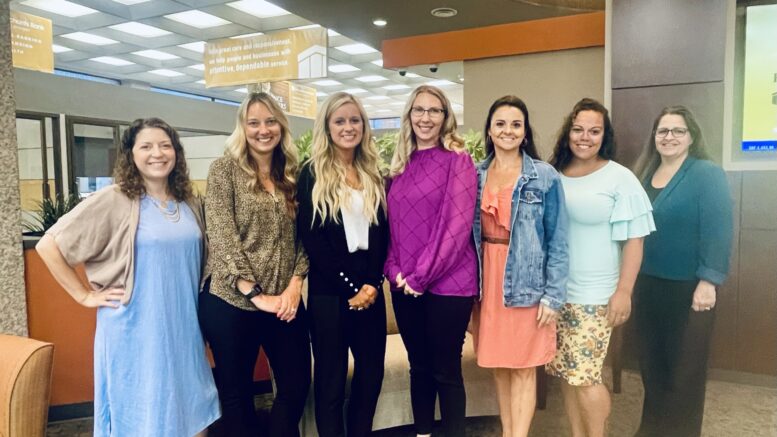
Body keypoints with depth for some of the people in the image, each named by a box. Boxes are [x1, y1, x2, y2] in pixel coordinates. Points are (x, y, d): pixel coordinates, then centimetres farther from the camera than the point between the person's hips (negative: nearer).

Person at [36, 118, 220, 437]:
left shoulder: (190, 204, 6)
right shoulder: (112, 200, -10)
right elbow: (48, 245, -9)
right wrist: (85, 295, -9)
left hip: (184, 331, 5)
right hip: (135, 332, -5)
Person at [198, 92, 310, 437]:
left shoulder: (292, 174, 9)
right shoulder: (224, 169, -3)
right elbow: (222, 237, -11)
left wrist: (295, 284, -8)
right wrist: (255, 294, -15)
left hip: (285, 301, 4)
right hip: (231, 301, -4)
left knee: (297, 386, 11)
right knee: (237, 395, 11)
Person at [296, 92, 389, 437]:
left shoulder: (374, 176, 12)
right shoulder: (312, 174, -2)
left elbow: (382, 235, 7)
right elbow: (311, 239, -8)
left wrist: (373, 283, -7)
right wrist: (350, 287, -11)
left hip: (370, 289, 4)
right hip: (329, 292, -4)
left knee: (371, 374, 10)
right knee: (331, 379, 6)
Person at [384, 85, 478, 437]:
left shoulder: (457, 160, -6)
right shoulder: (401, 165, 11)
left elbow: (457, 226, -14)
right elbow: (392, 223, 12)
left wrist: (421, 276, -14)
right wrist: (394, 271, -2)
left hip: (447, 282, -5)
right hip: (405, 285, 6)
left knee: (446, 370, 5)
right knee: (419, 366, 17)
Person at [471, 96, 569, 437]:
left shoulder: (545, 177, -5)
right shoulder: (474, 176, 5)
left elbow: (557, 241, -6)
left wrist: (553, 295, -10)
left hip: (527, 283, -3)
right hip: (487, 281, 4)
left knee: (523, 368, 3)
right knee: (499, 365, 13)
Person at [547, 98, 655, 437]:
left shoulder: (620, 178, -6)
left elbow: (633, 239, -7)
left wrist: (623, 292, -11)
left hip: (594, 295, -4)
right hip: (554, 291, 5)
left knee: (584, 376, -2)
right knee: (566, 374, 13)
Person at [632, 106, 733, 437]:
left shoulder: (707, 174, -10)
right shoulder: (644, 175, 9)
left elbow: (718, 230, -17)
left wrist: (709, 280, -22)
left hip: (688, 286, -6)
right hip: (647, 283, 6)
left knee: (684, 367, 8)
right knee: (651, 362, 16)